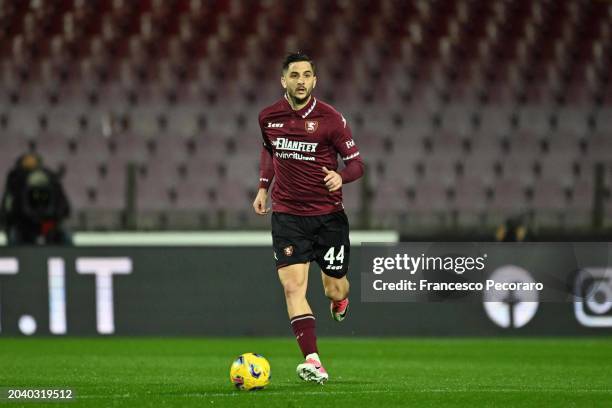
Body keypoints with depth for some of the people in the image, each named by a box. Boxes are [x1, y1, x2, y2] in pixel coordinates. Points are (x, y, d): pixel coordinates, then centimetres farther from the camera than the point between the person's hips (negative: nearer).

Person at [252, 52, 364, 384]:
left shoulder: (330, 119, -9)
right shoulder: (268, 118, 1)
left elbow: (356, 163, -4)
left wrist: (340, 176, -26)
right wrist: (263, 187, 12)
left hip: (329, 216, -1)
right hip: (287, 216, 1)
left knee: (335, 290, 8)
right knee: (293, 286, -16)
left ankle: (340, 301, 49)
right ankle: (312, 361, -19)